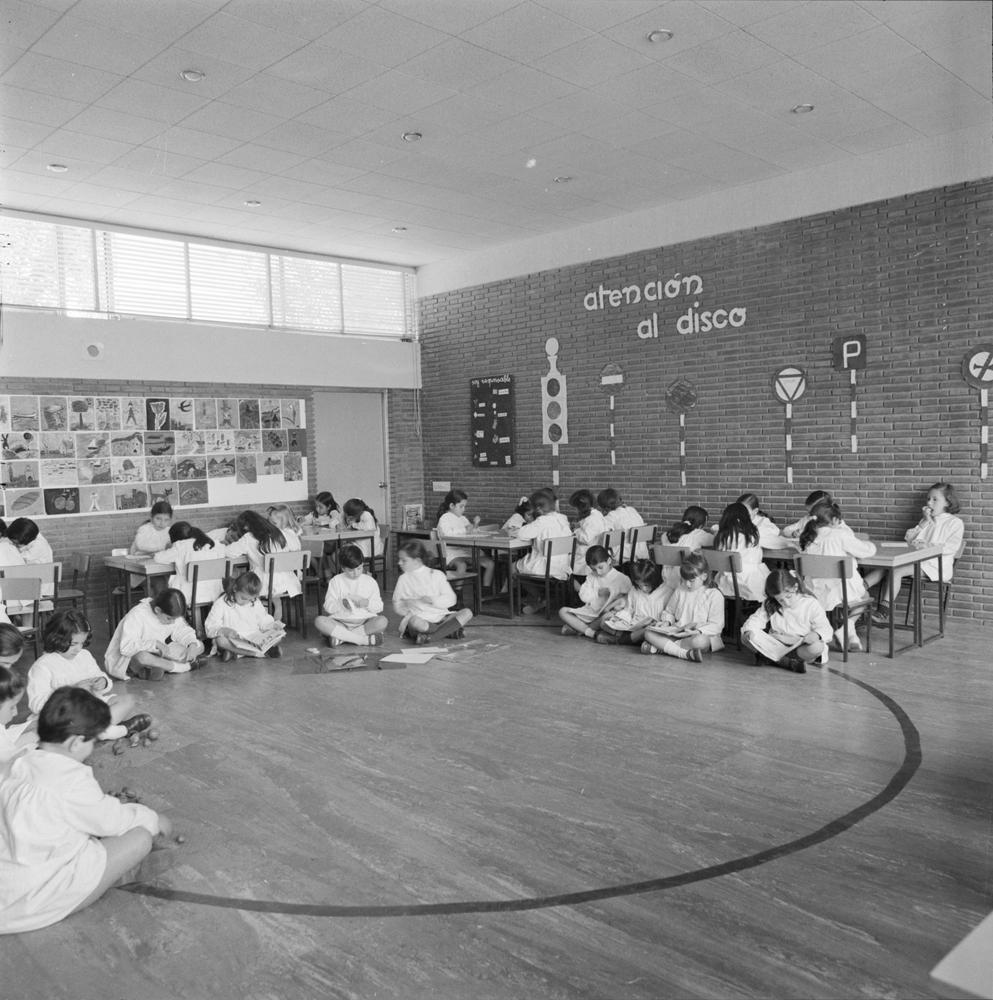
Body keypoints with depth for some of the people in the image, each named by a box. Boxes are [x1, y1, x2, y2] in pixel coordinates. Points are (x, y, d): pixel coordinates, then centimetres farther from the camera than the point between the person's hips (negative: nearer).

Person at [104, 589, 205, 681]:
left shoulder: (171, 614, -8)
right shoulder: (137, 615, -27)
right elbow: (126, 648, -35)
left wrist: (193, 645, -24)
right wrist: (154, 644, -38)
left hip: (158, 654, 6)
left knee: (199, 646, -7)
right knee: (141, 656, -45)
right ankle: (185, 666, -23)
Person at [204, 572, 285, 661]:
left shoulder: (255, 603, 8)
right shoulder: (221, 604, -5)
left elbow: (264, 620, 16)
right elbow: (210, 628, -8)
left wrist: (273, 625, -6)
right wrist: (223, 630, -29)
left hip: (255, 641, 3)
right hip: (233, 641, -3)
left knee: (279, 635, -17)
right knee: (221, 640, -38)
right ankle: (265, 651, -39)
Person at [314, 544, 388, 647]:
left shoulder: (370, 581, 9)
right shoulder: (335, 581, 6)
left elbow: (379, 607, 7)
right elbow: (328, 607, -1)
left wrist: (367, 603, -14)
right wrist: (341, 604, -21)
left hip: (365, 621, 0)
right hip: (340, 622, 0)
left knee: (382, 621, -31)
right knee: (319, 621, -30)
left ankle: (341, 637, -26)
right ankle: (364, 639, -31)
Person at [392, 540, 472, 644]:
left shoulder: (437, 575, 9)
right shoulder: (404, 579, 9)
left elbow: (451, 599, 1)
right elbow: (397, 605, 11)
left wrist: (433, 600, -16)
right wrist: (407, 614, -8)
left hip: (441, 617, 3)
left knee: (467, 613, -24)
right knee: (413, 622, -39)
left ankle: (430, 636, -31)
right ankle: (451, 630, -27)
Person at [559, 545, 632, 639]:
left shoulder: (621, 578, -2)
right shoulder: (591, 577, 10)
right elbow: (583, 596, 0)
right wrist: (598, 592, -13)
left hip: (607, 613, -4)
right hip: (590, 612, 4)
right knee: (563, 611, -12)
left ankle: (578, 629, -21)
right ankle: (591, 632, -24)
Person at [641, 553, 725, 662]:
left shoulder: (714, 595, -4)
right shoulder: (679, 591, 10)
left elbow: (716, 625, -8)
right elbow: (669, 611, 23)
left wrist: (697, 631, -24)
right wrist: (666, 621, -1)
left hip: (702, 635, -4)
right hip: (677, 632, 5)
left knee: (700, 641, -43)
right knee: (649, 632, -19)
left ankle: (661, 647, -30)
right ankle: (685, 653, -34)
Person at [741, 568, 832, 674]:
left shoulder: (811, 604, -6)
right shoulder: (769, 606, 2)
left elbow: (825, 629, -7)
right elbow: (756, 619, -1)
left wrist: (816, 635, -31)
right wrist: (749, 631, -25)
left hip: (801, 646, -3)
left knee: (817, 647, -37)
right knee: (745, 637, -20)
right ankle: (789, 663, -27)